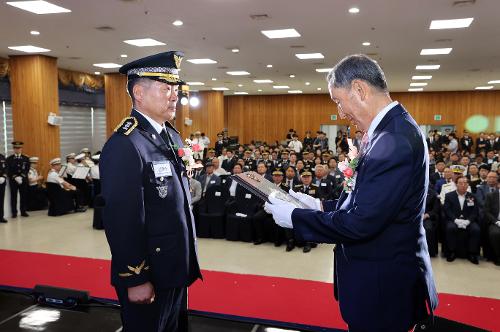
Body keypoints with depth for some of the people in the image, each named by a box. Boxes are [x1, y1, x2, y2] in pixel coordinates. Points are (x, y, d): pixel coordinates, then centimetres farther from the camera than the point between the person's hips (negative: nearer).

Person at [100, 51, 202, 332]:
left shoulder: (173, 136, 7)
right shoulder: (124, 145, -22)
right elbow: (122, 222, -23)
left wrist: (187, 258, 14)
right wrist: (135, 280, -19)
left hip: (176, 267, 8)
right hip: (147, 275, -8)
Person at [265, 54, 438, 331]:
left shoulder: (394, 140, -27)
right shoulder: (394, 128, 6)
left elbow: (361, 223, -28)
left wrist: (294, 217, -17)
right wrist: (321, 205, 4)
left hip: (382, 285, -9)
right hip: (385, 274, 9)